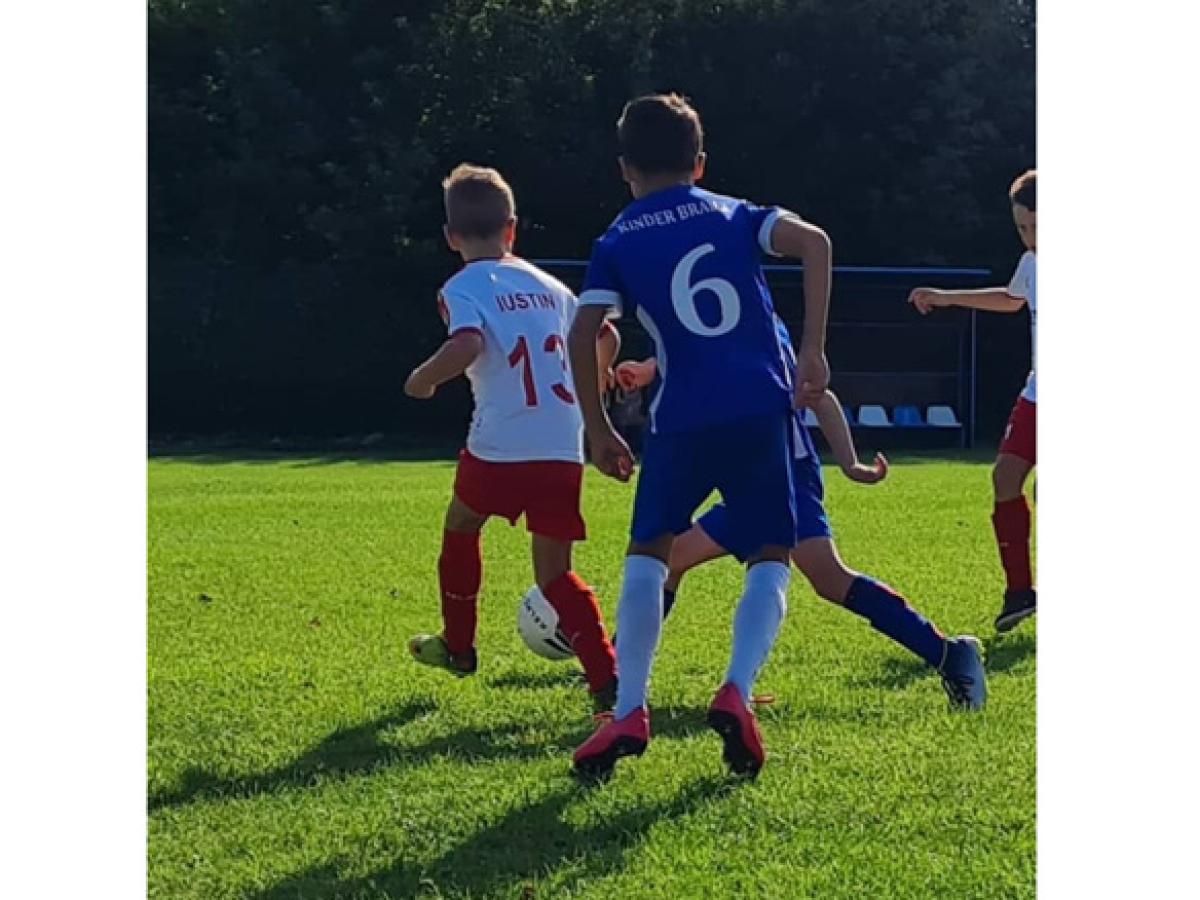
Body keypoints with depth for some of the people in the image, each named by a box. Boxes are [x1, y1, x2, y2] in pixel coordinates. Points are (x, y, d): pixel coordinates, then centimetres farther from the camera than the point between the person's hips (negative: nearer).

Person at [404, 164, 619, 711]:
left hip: (500, 448, -4)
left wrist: (424, 379, -4)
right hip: (565, 451, 4)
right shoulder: (548, 285, 16)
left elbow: (466, 347, -22)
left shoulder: (463, 288, -3)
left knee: (460, 527, 26)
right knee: (554, 574, 7)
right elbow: (606, 338, 20)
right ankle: (607, 679, -13)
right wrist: (586, 393, 37)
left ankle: (457, 646, 40)